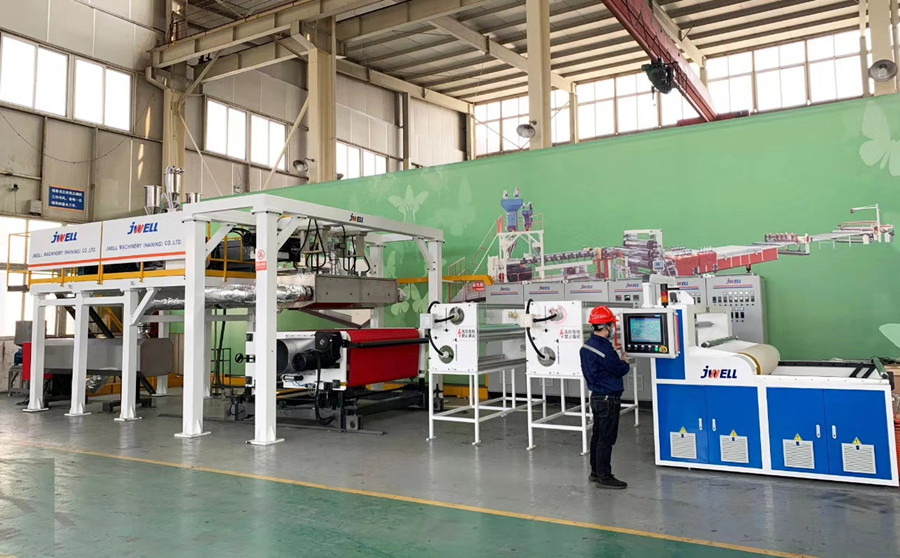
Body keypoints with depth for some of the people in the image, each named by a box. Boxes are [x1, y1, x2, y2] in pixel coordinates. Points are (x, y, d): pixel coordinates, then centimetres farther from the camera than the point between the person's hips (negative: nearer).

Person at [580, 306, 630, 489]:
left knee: (597, 435, 17)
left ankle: (595, 472, 28)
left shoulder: (587, 346, 6)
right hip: (608, 399, -10)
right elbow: (620, 370, -13)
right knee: (606, 439, -1)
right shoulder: (604, 349, -24)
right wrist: (625, 362, 6)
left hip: (596, 396, 10)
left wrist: (617, 359, 6)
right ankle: (604, 477, 6)